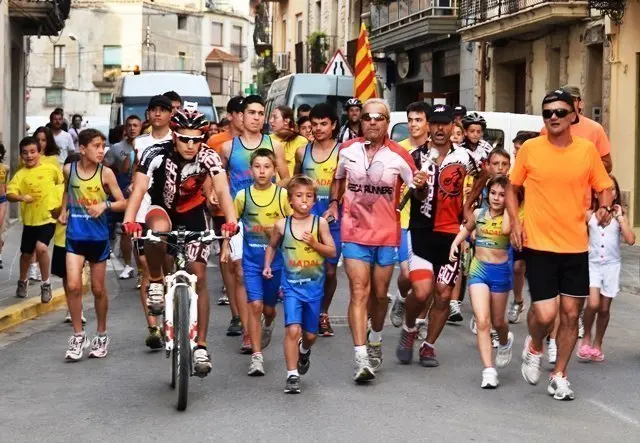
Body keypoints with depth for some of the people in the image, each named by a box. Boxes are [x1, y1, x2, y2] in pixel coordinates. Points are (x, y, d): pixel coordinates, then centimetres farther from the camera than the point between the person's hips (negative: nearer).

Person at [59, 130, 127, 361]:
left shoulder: (105, 173, -8)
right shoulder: (69, 169, -1)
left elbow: (123, 203, -5)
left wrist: (105, 205, -22)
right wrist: (63, 210, 8)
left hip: (98, 236, -1)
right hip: (75, 235, 1)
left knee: (98, 288, 9)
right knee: (73, 286, -11)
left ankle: (101, 335, 27)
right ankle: (78, 336, 3)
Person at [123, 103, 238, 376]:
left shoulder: (208, 157, -23)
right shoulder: (156, 154, -26)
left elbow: (222, 191, -34)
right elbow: (139, 189, -36)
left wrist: (230, 222, -53)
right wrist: (129, 221, -53)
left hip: (192, 214, 1)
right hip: (162, 209, -1)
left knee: (199, 277, -5)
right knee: (159, 229, -39)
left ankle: (200, 346, 4)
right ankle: (156, 283, -14)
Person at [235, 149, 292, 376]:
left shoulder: (282, 194, -4)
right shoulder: (243, 195, -1)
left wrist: (277, 230, -15)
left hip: (275, 257, 0)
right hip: (251, 259, 0)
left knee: (269, 307, 13)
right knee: (255, 304, -12)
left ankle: (268, 327, 49)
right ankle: (256, 356, -7)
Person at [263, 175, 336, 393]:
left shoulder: (320, 223, -5)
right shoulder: (282, 225, -3)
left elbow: (332, 252, -3)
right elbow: (272, 246, 16)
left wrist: (314, 244, -18)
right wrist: (267, 266, 4)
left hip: (314, 285, 1)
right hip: (292, 285, -1)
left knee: (310, 333, 13)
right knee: (293, 329, -16)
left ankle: (304, 351, 48)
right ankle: (292, 375, -8)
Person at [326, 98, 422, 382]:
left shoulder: (399, 156, -5)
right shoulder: (347, 151, 1)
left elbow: (415, 186, 0)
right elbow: (338, 179, 19)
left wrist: (420, 185, -22)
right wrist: (333, 203, 5)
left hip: (387, 234, 0)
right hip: (354, 233, 0)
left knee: (379, 293, 12)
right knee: (359, 291, -11)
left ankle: (375, 340, 40)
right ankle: (361, 357, -15)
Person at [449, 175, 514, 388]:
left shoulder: (510, 217, -7)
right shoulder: (479, 214, 2)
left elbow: (506, 229, -31)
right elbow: (467, 228, 23)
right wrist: (455, 243, 7)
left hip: (501, 271, -1)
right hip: (479, 269, 1)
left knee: (497, 322, 15)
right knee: (482, 321, -14)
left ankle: (505, 342, 52)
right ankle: (489, 371, -14)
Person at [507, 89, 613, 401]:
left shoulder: (587, 150, 0)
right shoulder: (529, 149, -4)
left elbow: (604, 188, 9)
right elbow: (512, 188, 8)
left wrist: (605, 207, -12)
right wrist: (515, 222, -5)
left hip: (576, 246, 2)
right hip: (538, 245, -2)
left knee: (571, 312, 7)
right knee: (545, 313, -11)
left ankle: (559, 375, 24)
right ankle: (534, 347, 23)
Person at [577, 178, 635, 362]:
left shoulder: (619, 215, 0)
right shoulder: (589, 214, -2)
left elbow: (630, 240, -12)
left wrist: (620, 217, -12)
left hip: (612, 265, 2)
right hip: (592, 263, -1)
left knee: (604, 308, 7)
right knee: (593, 304, -17)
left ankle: (597, 345, 23)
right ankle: (586, 338, 6)